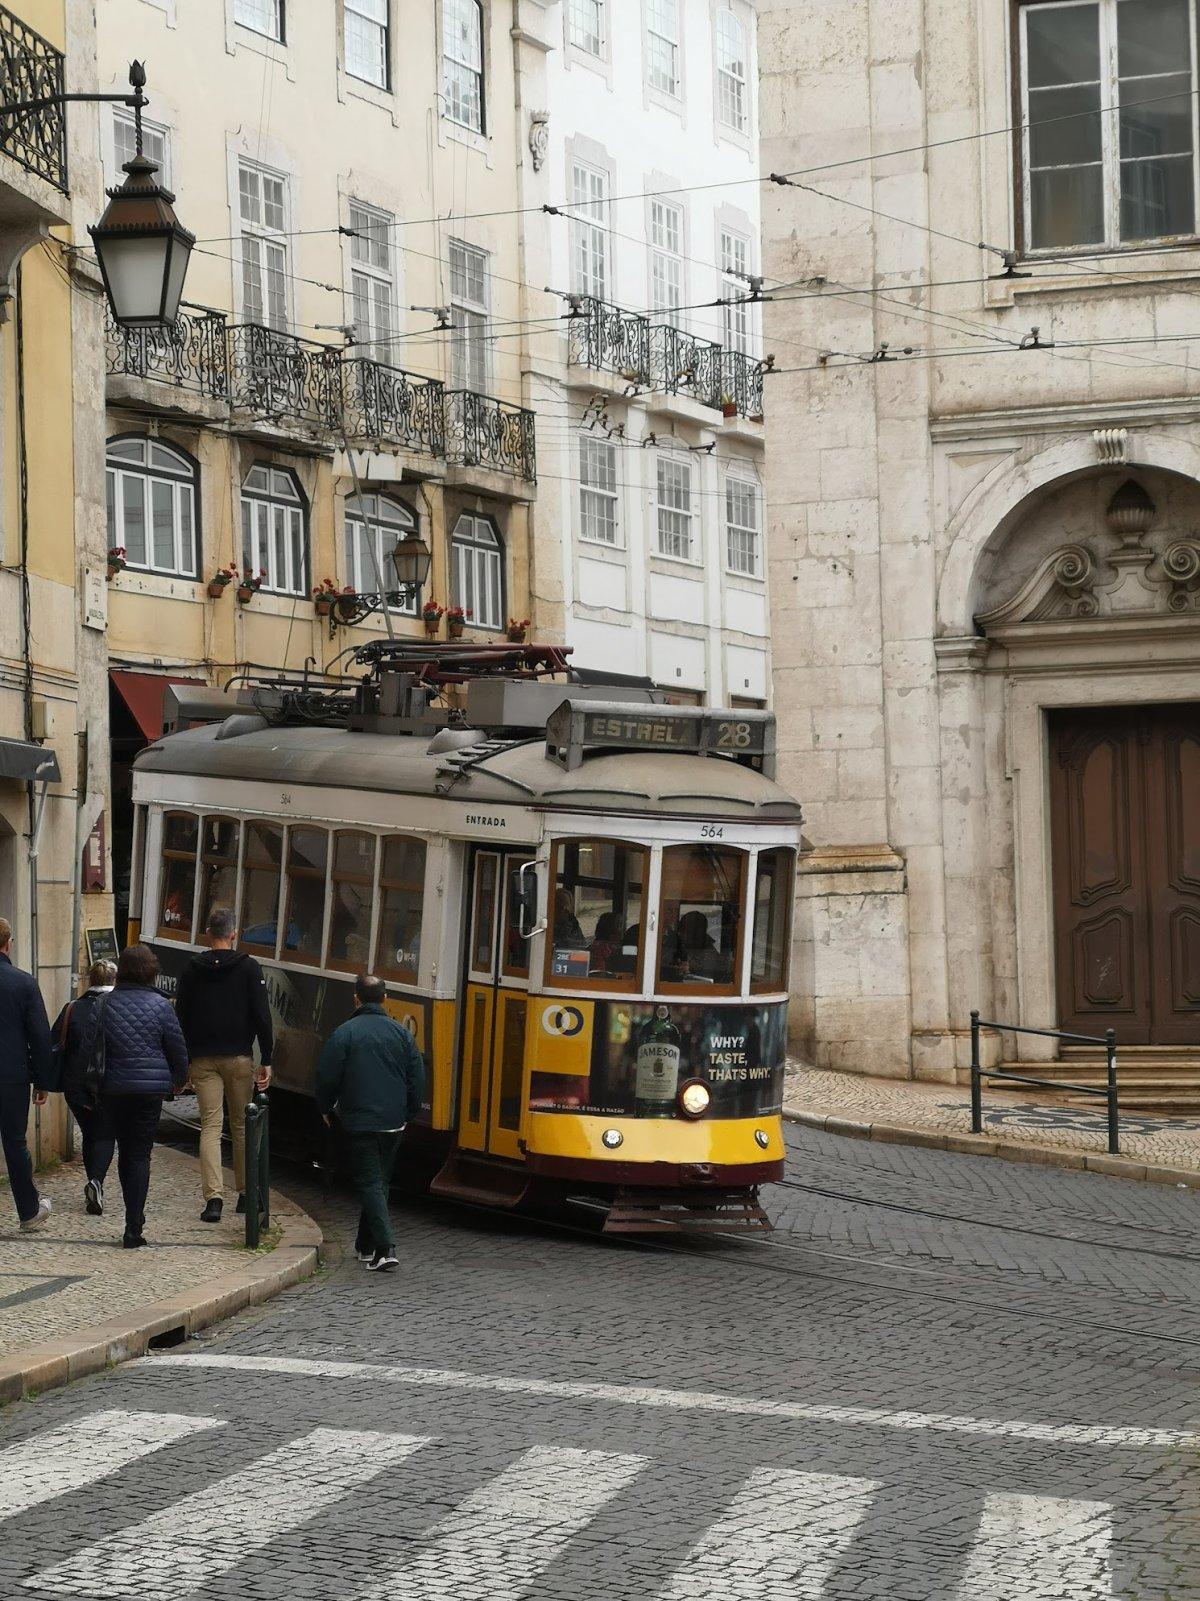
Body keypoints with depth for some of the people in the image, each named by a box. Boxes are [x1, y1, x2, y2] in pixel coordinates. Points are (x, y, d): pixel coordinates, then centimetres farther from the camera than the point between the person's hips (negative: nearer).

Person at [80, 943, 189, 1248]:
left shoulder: (105, 1004, 0)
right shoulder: (160, 1005, -6)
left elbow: (88, 1047, 2)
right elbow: (178, 1049, 1)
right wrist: (179, 1079, 19)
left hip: (113, 1089, 2)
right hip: (150, 1089, -2)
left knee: (125, 1151, 15)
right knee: (140, 1155, 0)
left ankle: (134, 1220, 21)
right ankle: (133, 1228, -6)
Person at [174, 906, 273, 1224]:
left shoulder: (192, 969, 3)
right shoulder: (249, 968, -2)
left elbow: (181, 1016, 6)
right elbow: (262, 1016, -5)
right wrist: (266, 1060, -2)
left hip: (203, 1058, 1)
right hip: (239, 1059, -1)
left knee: (210, 1126, -1)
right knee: (242, 1126, 11)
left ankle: (214, 1197, -13)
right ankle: (246, 1194, 18)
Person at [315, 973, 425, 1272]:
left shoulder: (344, 1034, -10)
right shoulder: (402, 1034, 3)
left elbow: (326, 1077, -8)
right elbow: (418, 1078, 6)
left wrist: (326, 1109, 10)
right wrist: (408, 1112, 19)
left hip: (359, 1122, -4)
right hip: (393, 1122, 5)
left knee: (370, 1183, -4)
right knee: (380, 1181, 17)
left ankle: (385, 1248, -18)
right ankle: (366, 1245, 26)